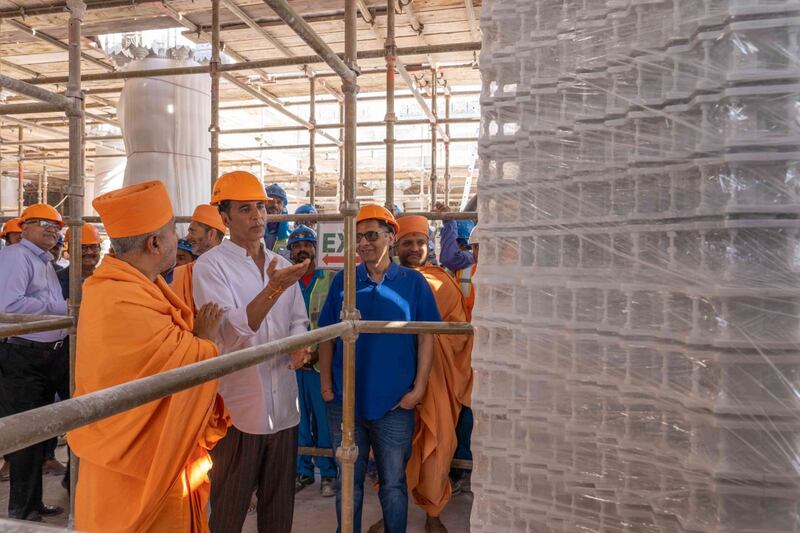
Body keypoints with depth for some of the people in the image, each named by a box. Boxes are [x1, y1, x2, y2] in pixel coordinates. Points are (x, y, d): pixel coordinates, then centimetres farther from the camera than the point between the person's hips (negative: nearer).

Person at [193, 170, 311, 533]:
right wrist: (274, 288, -30)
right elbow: (230, 332, -19)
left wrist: (300, 344, -7)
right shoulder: (210, 266, -8)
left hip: (283, 404, 5)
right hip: (237, 407, -5)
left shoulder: (281, 265, 10)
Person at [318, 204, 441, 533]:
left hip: (395, 404, -1)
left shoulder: (413, 282, -3)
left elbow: (426, 338, -1)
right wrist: (325, 383, 0)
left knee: (393, 484, 11)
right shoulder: (342, 281, 2)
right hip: (345, 400, 2)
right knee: (347, 482, 15)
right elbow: (327, 336, 6)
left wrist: (419, 388, -7)